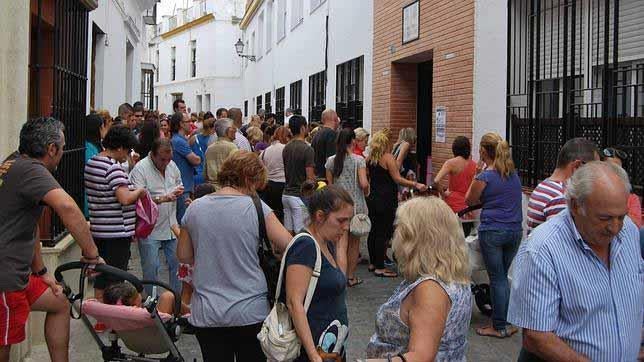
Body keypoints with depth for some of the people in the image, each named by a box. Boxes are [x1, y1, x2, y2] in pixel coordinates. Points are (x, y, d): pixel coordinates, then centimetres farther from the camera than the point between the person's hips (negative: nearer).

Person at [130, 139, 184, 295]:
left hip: (171, 226, 6)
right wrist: (162, 198, -30)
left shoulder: (172, 166, 6)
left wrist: (179, 191, 1)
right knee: (151, 267, 1)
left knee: (177, 263, 12)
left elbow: (179, 185, 23)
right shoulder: (140, 169, -15)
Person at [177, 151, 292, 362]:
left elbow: (183, 256, 9)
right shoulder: (256, 209, -11)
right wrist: (272, 249, 9)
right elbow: (290, 247, -10)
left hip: (206, 314, 3)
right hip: (250, 312, -3)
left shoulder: (195, 208, 1)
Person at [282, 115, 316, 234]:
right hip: (300, 196, -7)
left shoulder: (286, 148, 8)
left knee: (288, 232, 11)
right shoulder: (307, 149, -15)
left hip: (286, 194, 7)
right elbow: (310, 177, -17)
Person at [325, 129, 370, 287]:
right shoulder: (358, 160, -9)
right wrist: (366, 192, 3)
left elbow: (329, 184, 4)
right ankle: (351, 276, 16)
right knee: (354, 241, 10)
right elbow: (364, 184, -17)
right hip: (356, 205, -3)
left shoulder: (331, 161, 2)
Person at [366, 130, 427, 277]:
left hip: (372, 198, 8)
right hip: (386, 200, -8)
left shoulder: (370, 158, 7)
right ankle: (380, 268, 0)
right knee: (384, 233, -3)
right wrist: (416, 185, -22)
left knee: (374, 230, 15)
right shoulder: (388, 157, -13)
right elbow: (397, 179, -19)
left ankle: (373, 263, 24)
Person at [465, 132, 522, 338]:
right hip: (515, 230, 6)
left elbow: (469, 201, 2)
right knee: (503, 277, 17)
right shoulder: (513, 173, 9)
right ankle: (507, 321, 20)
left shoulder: (485, 177, -12)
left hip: (492, 231, -6)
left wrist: (476, 177, 7)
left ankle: (500, 327, 9)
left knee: (497, 279, 2)